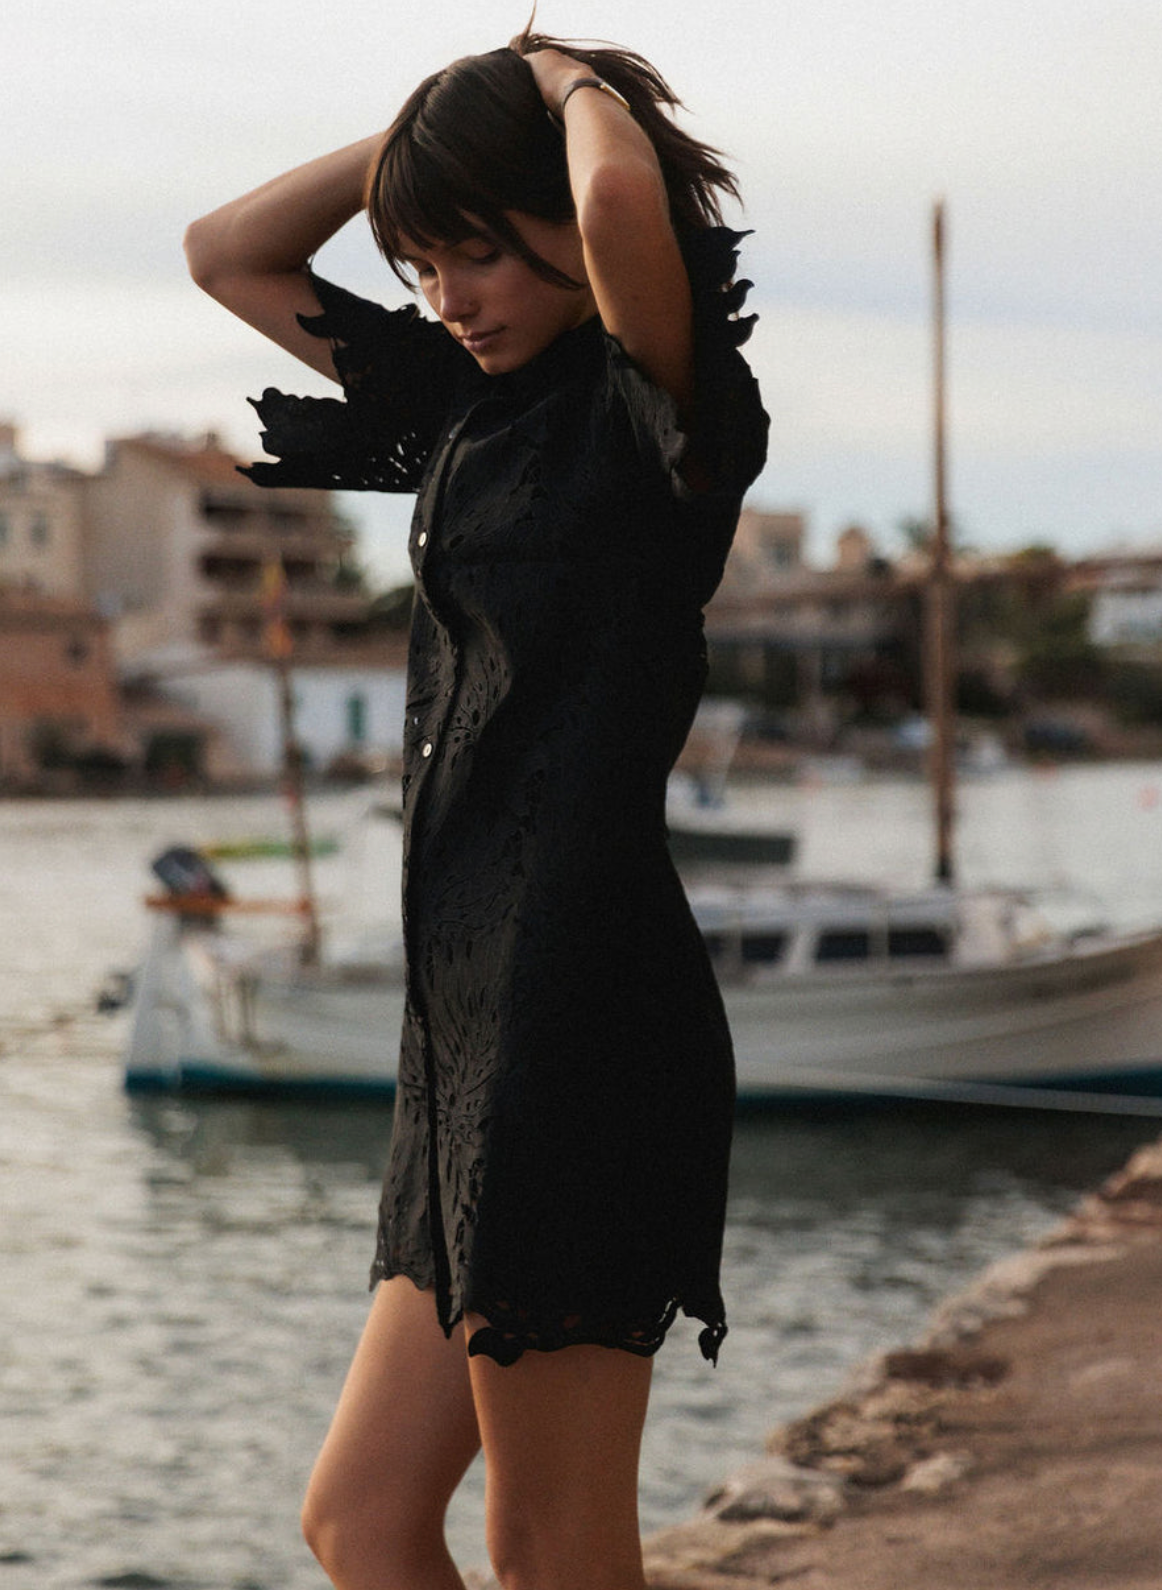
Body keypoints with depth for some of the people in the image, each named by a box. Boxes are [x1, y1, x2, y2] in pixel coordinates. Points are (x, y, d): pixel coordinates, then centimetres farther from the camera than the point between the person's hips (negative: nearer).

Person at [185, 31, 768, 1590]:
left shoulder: (656, 409, -7)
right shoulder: (467, 403, 16)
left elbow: (624, 210, -30)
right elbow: (227, 253, 26)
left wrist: (576, 81, -7)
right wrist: (437, 123, 14)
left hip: (586, 1008, -9)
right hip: (478, 1020, 9)